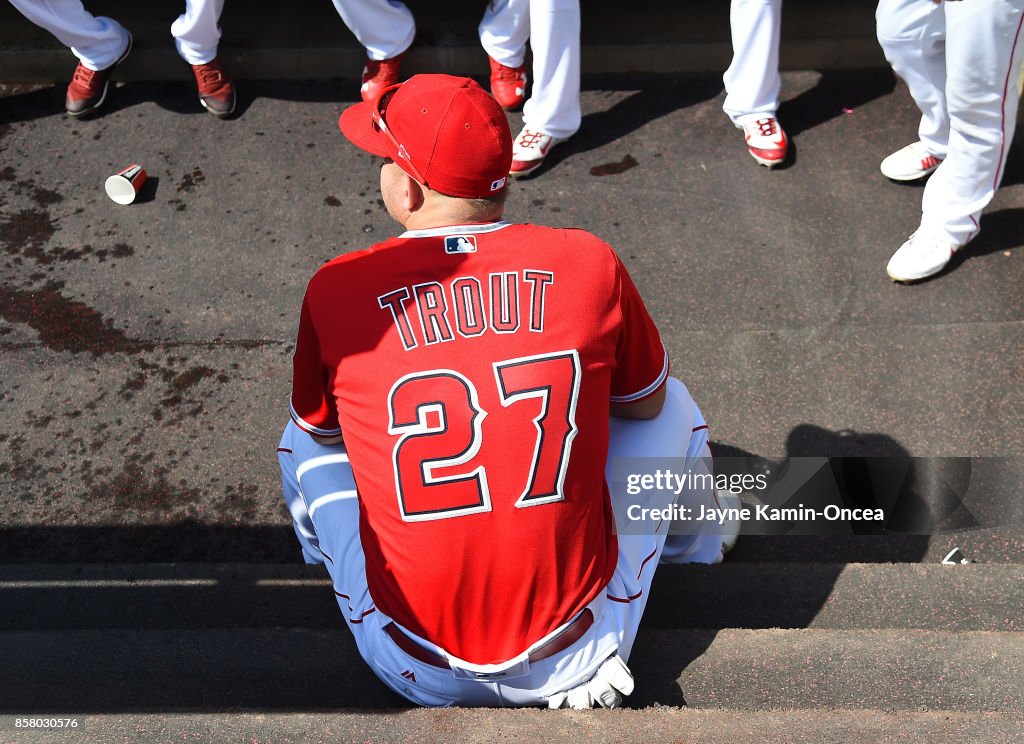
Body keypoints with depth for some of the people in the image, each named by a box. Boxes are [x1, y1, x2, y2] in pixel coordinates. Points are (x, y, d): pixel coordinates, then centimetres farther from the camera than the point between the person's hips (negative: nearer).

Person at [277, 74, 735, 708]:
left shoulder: (335, 288, -11)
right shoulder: (591, 263, -11)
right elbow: (646, 404, 7)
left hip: (420, 673, 0)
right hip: (575, 655, 1)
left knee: (304, 439, 22)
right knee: (673, 405, 20)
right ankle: (695, 553, 50)